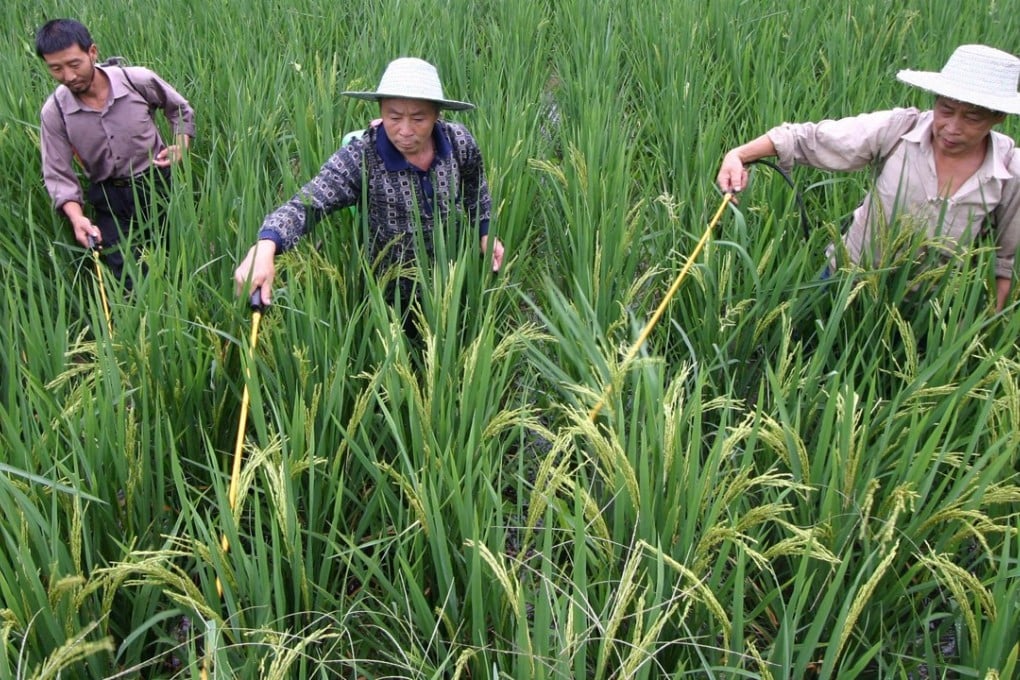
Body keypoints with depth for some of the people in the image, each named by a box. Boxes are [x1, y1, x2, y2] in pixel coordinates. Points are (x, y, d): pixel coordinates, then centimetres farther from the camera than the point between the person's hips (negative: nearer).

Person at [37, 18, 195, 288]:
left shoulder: (138, 81, -13)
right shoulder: (54, 111, -11)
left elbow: (180, 109, 8)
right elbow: (57, 175, -9)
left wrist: (181, 147, -7)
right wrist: (76, 217, -25)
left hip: (158, 185, 0)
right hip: (110, 200, 1)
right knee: (130, 282, -2)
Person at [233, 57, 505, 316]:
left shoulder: (459, 141, -17)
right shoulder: (359, 159, -29)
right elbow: (306, 204, -41)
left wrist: (485, 233, 5)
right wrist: (265, 246, -58)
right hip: (390, 296, -3)